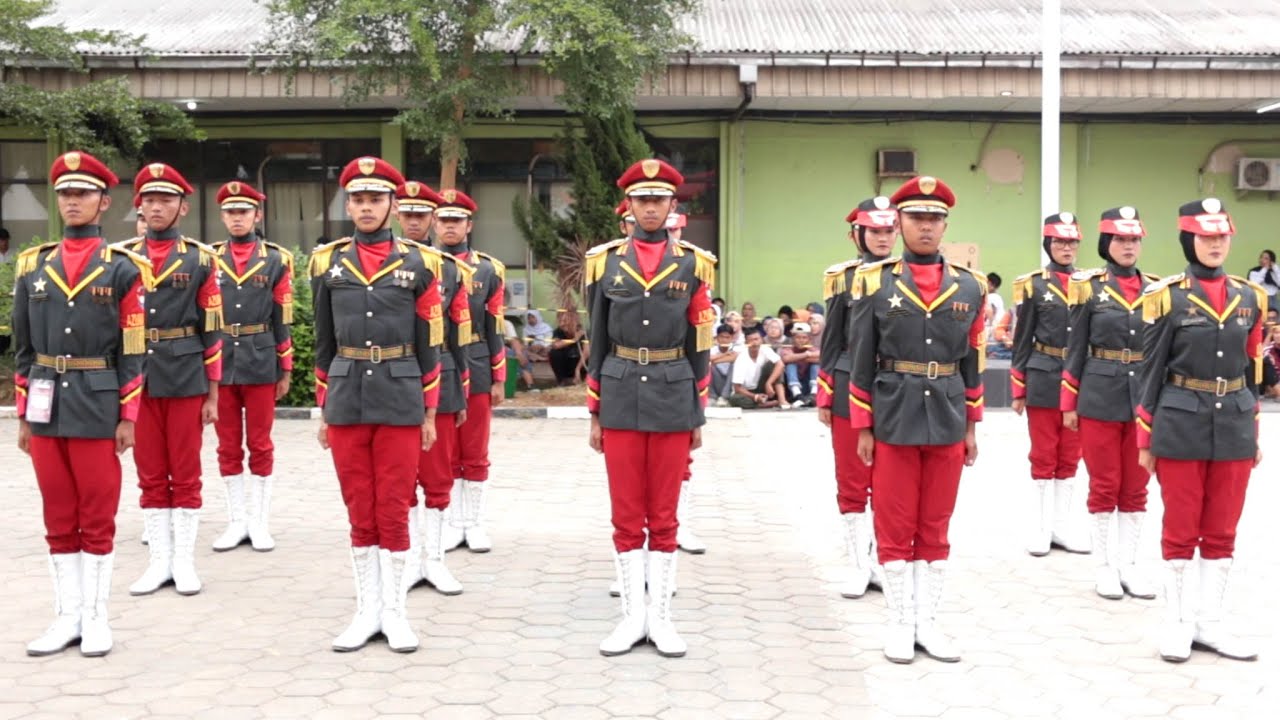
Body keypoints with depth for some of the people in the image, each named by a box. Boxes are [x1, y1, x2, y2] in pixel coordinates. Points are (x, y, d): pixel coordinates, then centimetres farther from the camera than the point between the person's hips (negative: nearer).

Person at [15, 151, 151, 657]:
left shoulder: (123, 269, -2)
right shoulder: (32, 266, 8)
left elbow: (133, 351, -4)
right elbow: (23, 348, 11)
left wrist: (128, 418, -7)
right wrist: (23, 415, 8)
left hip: (98, 408, -4)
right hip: (46, 408, 4)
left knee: (98, 518, 4)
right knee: (59, 519, 10)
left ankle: (96, 619, 13)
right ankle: (67, 616, 18)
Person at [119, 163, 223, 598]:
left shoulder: (201, 260, -1)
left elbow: (211, 332, -1)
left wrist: (213, 393, -2)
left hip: (186, 379, -2)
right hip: (138, 378, 2)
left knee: (186, 474, 5)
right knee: (150, 475, 8)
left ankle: (184, 560, 13)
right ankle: (159, 560, 17)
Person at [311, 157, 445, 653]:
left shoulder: (419, 263, 0)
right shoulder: (328, 263, 5)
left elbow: (429, 345, 2)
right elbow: (324, 343, 11)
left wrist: (430, 413, 1)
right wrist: (324, 409, 10)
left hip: (400, 403, -2)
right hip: (347, 402, 2)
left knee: (394, 512, 2)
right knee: (359, 512, 8)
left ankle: (396, 613, 12)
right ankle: (367, 610, 17)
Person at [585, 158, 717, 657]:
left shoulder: (693, 264, 2)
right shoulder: (606, 261, 3)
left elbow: (699, 345, 4)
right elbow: (598, 342, 6)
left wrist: (699, 415, 3)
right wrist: (594, 413, 4)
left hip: (673, 397, 0)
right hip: (621, 397, 1)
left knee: (664, 516, 6)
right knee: (626, 516, 5)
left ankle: (660, 616, 14)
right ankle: (633, 615, 14)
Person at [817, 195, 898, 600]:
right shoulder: (843, 278, 1)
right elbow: (832, 342, 3)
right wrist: (825, 398, 0)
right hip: (851, 389, -1)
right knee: (852, 483, 3)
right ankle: (859, 566, 13)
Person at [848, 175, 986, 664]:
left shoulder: (970, 287, 4)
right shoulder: (874, 283, -3)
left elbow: (972, 362, 9)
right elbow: (861, 362, -2)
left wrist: (971, 427, 8)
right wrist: (863, 429, -4)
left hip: (947, 423, 2)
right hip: (893, 422, -2)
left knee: (936, 528, 10)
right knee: (894, 528, 5)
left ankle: (927, 622, 19)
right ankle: (900, 624, 17)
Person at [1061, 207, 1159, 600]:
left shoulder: (1156, 288, 7)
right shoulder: (1089, 287, -2)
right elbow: (1075, 349, 0)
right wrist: (1069, 404, -2)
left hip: (1145, 398, 3)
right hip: (1100, 398, -3)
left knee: (1136, 487, 8)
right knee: (1105, 486, 3)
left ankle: (1129, 564, 18)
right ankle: (1105, 566, 13)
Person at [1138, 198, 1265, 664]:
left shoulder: (1251, 297, 6)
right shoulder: (1166, 297, -6)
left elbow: (1251, 370, 12)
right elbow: (1151, 373, -3)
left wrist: (1253, 433, 12)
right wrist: (1145, 440, -3)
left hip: (1233, 427, 4)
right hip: (1181, 427, -4)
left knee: (1222, 530, 9)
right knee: (1181, 530, 4)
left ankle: (1210, 622, 20)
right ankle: (1179, 621, 15)